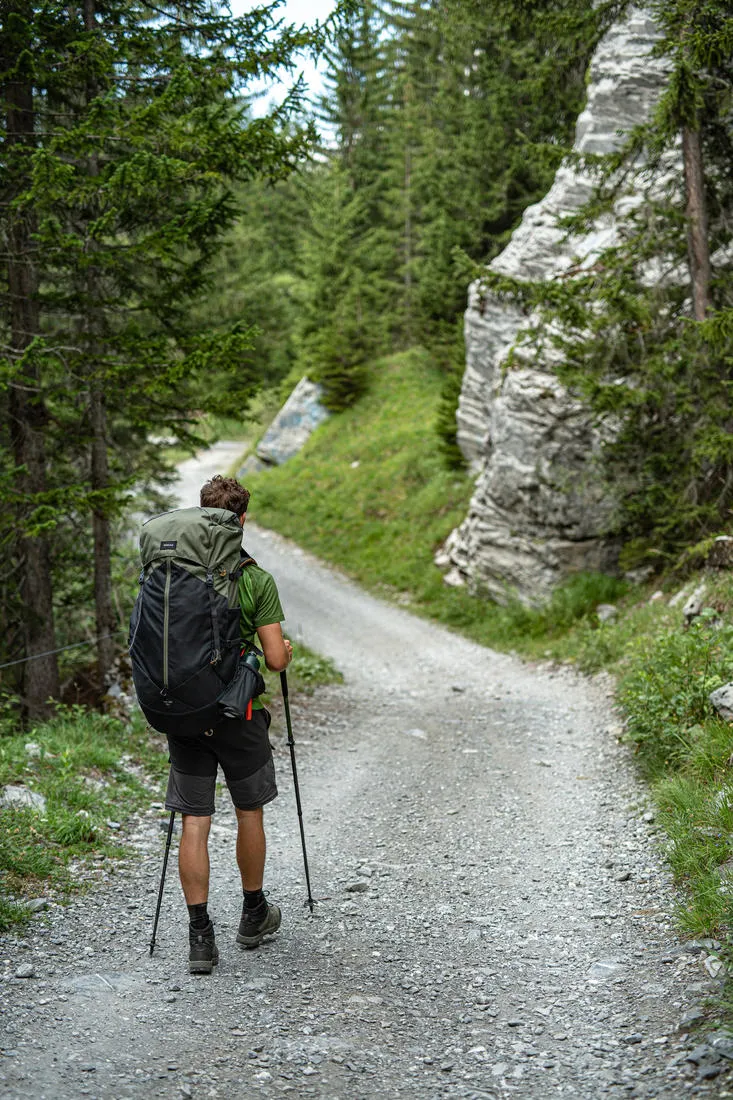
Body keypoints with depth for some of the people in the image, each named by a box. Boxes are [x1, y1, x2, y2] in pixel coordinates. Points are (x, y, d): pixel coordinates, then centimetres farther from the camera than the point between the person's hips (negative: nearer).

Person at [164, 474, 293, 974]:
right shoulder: (257, 580, -10)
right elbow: (275, 658, -12)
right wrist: (288, 651, 11)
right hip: (238, 711, -2)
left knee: (194, 822, 4)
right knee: (249, 812, 16)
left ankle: (200, 935, 2)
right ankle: (254, 914, 31)